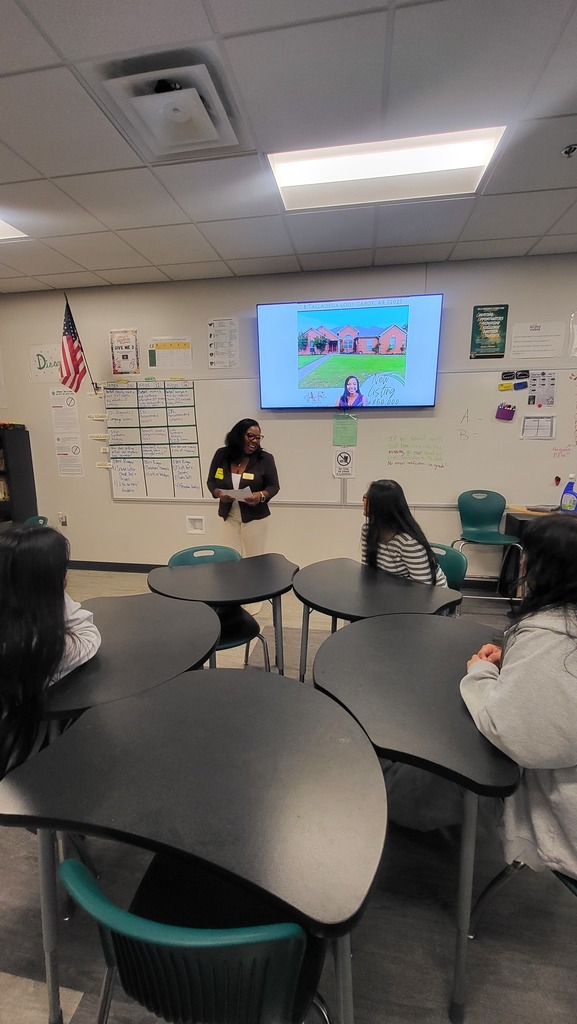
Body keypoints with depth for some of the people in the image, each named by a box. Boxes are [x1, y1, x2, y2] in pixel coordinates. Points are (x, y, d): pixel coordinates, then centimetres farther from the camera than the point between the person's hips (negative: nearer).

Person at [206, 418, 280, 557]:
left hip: (254, 517, -2)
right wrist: (218, 493, -14)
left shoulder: (265, 458, -10)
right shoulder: (221, 455, -2)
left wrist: (262, 495, -24)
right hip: (229, 517, 3)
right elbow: (211, 481, 7)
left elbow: (274, 486, -3)